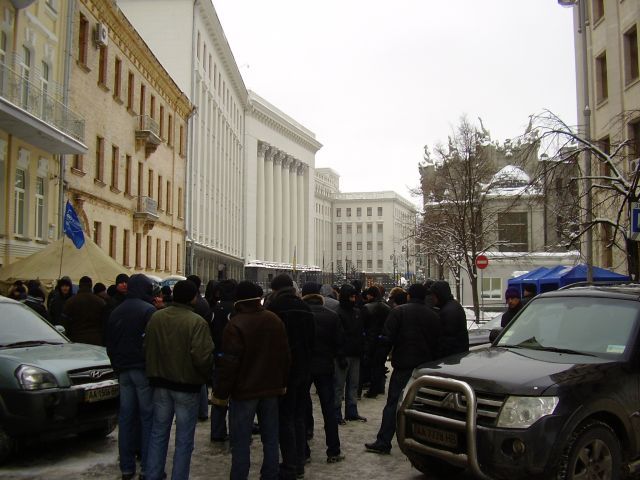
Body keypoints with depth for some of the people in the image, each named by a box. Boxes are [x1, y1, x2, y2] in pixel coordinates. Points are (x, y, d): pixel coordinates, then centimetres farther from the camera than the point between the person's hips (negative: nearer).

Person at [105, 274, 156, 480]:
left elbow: (109, 343, 18)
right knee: (147, 417, -1)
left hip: (123, 370, 7)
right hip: (143, 369, -6)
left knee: (126, 416, 10)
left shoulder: (116, 312, 12)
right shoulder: (148, 310, -11)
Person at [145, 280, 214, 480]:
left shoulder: (156, 317, -2)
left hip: (161, 383, 5)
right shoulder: (197, 322, -20)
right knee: (184, 439, 8)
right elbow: (202, 357, -24)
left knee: (158, 432, 18)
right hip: (187, 385, -5)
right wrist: (206, 374, -4)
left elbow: (147, 349, 7)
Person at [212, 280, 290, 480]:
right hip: (270, 388, 6)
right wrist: (282, 383, 19)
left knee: (241, 442, 2)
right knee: (270, 439, 14)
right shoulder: (275, 320, 4)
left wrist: (220, 392, -8)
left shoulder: (236, 324, -16)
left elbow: (228, 363, -17)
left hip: (244, 390, -6)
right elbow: (285, 355, 9)